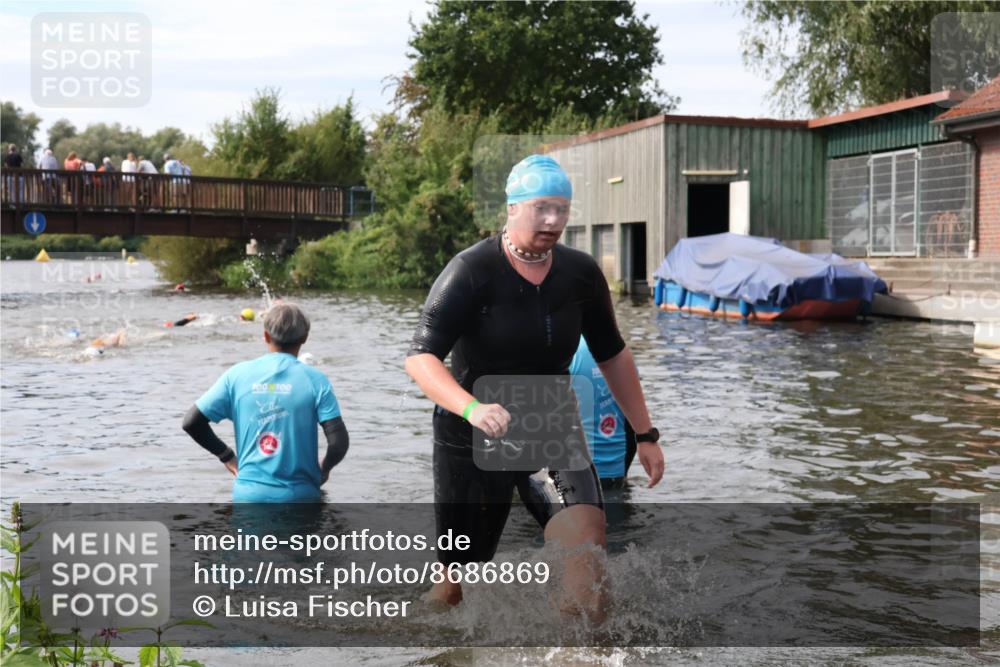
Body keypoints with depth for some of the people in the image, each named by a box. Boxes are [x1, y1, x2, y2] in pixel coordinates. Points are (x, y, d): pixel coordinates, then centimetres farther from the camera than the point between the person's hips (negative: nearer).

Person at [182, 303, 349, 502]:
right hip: (298, 499, -1)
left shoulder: (237, 375, 0)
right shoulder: (315, 380, -6)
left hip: (248, 495, 1)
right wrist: (324, 471, 8)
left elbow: (191, 422, 1)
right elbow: (339, 442, -13)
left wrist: (226, 455, 14)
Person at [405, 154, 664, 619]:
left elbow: (612, 354, 13)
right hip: (471, 440, -3)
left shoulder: (581, 273, 0)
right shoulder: (470, 272, -14)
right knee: (457, 579, 6)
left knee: (587, 534, -24)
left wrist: (646, 434, 12)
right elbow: (420, 358, -22)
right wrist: (471, 409, -40)